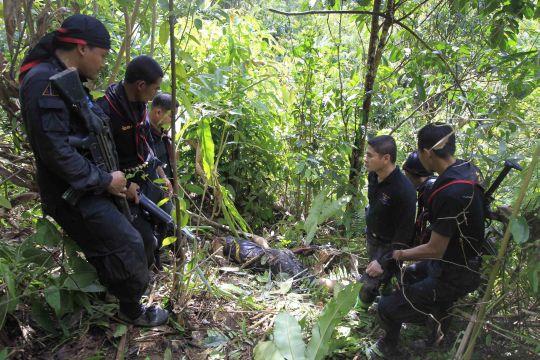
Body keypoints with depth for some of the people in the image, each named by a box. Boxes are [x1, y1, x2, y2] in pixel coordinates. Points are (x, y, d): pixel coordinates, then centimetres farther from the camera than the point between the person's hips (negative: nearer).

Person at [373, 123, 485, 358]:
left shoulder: (449, 194, -34)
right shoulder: (467, 169, -7)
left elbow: (435, 250, -26)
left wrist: (402, 254, -9)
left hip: (453, 276, -9)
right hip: (465, 260, 9)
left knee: (387, 307, -7)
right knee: (410, 275, 31)